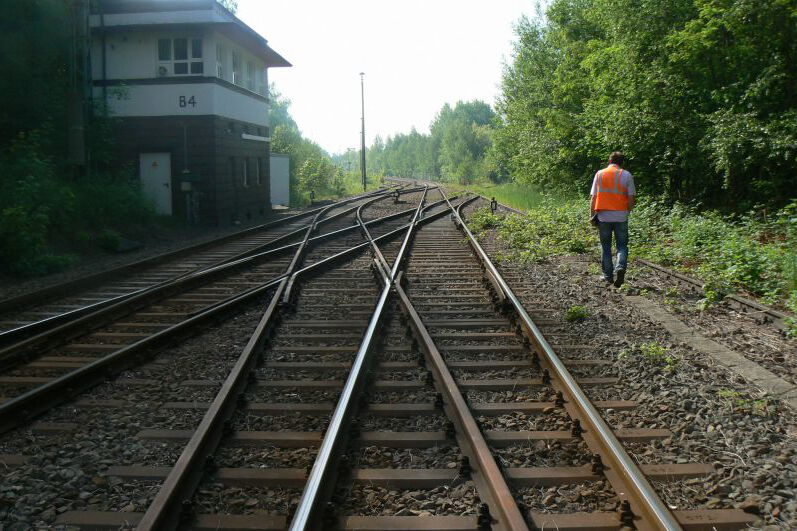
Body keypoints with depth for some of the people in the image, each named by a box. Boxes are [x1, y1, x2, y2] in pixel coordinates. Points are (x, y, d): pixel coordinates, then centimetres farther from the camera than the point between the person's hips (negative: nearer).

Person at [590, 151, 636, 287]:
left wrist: (592, 215, 8)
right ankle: (620, 267, -17)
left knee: (606, 246, 11)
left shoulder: (599, 174, 4)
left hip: (603, 216, 1)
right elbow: (631, 198, -2)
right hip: (621, 216, -1)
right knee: (622, 245, 8)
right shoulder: (626, 175, 1)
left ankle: (608, 276, 13)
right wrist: (628, 210, 15)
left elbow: (594, 197, 2)